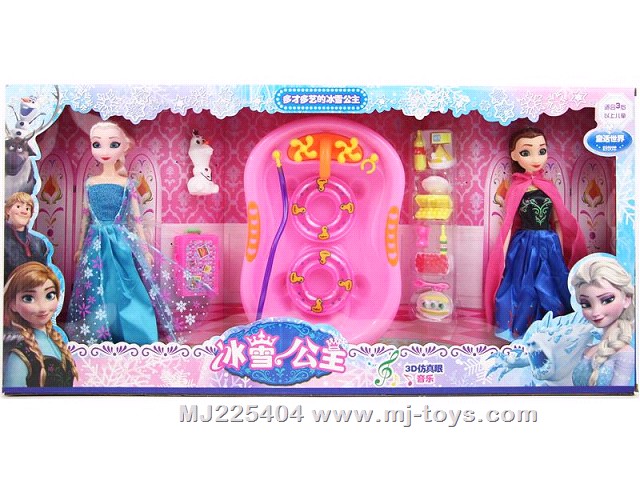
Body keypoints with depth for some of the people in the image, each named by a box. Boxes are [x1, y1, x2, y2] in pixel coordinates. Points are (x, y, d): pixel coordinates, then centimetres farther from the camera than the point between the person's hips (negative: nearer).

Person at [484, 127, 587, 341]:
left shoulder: (549, 188, 3)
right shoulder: (516, 190, -5)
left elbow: (557, 222, 8)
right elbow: (508, 224, -4)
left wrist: (560, 252, 7)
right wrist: (504, 255, -7)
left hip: (549, 247, 3)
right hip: (524, 247, -3)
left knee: (550, 289, 7)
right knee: (524, 289, 3)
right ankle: (520, 331, 21)